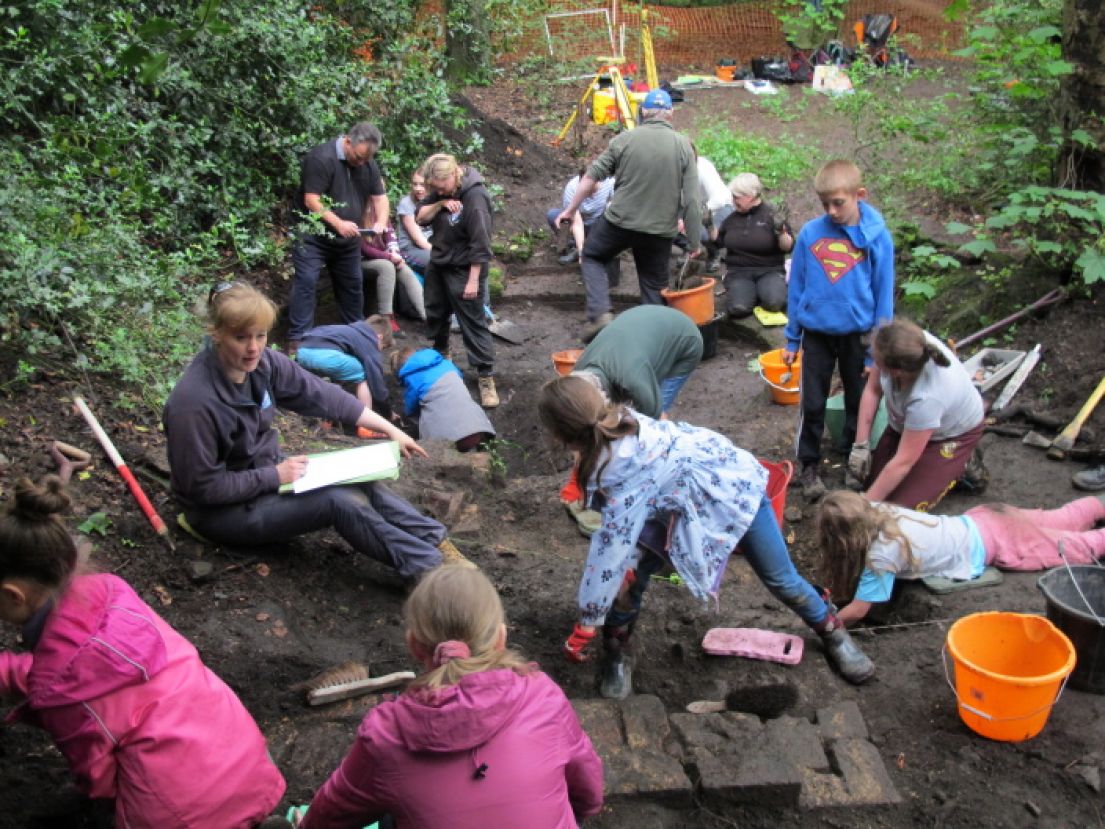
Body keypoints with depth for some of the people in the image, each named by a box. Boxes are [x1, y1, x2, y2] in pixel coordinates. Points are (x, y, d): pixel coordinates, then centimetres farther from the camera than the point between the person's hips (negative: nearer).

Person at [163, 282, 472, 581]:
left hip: (265, 472, 7)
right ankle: (431, 570, -18)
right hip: (222, 511, -7)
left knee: (362, 485, -12)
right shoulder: (193, 401, -29)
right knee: (340, 501, -22)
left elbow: (322, 396, -3)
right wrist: (275, 476, -21)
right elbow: (202, 487, -23)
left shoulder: (263, 363, -10)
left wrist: (390, 430, -4)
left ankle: (438, 544, -13)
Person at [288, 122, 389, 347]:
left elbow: (379, 197, 6)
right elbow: (311, 200, -24)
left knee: (352, 285, 13)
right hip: (313, 235, -6)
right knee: (305, 283, -11)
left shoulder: (368, 165, 1)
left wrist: (381, 222, -15)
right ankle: (297, 339, -9)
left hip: (348, 238, 6)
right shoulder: (322, 158, -20)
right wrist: (338, 223, -32)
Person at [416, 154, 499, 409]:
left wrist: (473, 280, -22)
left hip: (463, 270, -8)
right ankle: (440, 355, 45)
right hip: (437, 264, 8)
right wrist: (440, 203, -19)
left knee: (473, 323, -6)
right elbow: (420, 217, 0)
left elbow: (480, 244, -24)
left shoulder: (474, 196, -24)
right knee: (435, 314, 22)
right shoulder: (440, 190, 0)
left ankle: (486, 376, -2)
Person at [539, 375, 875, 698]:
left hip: (731, 488, -6)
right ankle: (616, 655, 14)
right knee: (630, 575, -7)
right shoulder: (617, 427, -18)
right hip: (677, 503, 7)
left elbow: (612, 544, -37)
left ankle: (833, 633, 35)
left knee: (781, 579, 8)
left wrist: (587, 623, -30)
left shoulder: (632, 468, -41)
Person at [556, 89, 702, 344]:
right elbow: (691, 199, -4)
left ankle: (599, 313, 5)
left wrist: (571, 209, 11)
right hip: (660, 229, 1)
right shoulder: (683, 145, -1)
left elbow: (592, 176, 0)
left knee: (592, 256, 21)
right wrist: (695, 240, 3)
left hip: (620, 221, -1)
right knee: (654, 284, 14)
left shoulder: (625, 139, -2)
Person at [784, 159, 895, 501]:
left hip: (857, 334, 0)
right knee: (812, 404, 7)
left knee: (859, 402, 16)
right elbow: (796, 286, 2)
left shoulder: (876, 236, -11)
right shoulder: (810, 233, -7)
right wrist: (792, 339, 5)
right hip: (816, 333, 0)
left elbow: (883, 294, -5)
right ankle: (809, 465, 22)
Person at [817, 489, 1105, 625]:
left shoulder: (881, 552, -34)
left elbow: (858, 611, -31)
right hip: (977, 522, 5)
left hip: (985, 544, -5)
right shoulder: (875, 510, -15)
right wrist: (835, 579, -7)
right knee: (1061, 523, 27)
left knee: (1073, 545, 14)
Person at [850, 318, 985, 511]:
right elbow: (873, 389, -14)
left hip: (953, 433, -6)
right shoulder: (902, 347, -33)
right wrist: (861, 445, -15)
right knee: (870, 478, 5)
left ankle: (959, 466, 9)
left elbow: (903, 462, -34)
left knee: (903, 504, -11)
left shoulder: (926, 399, -45)